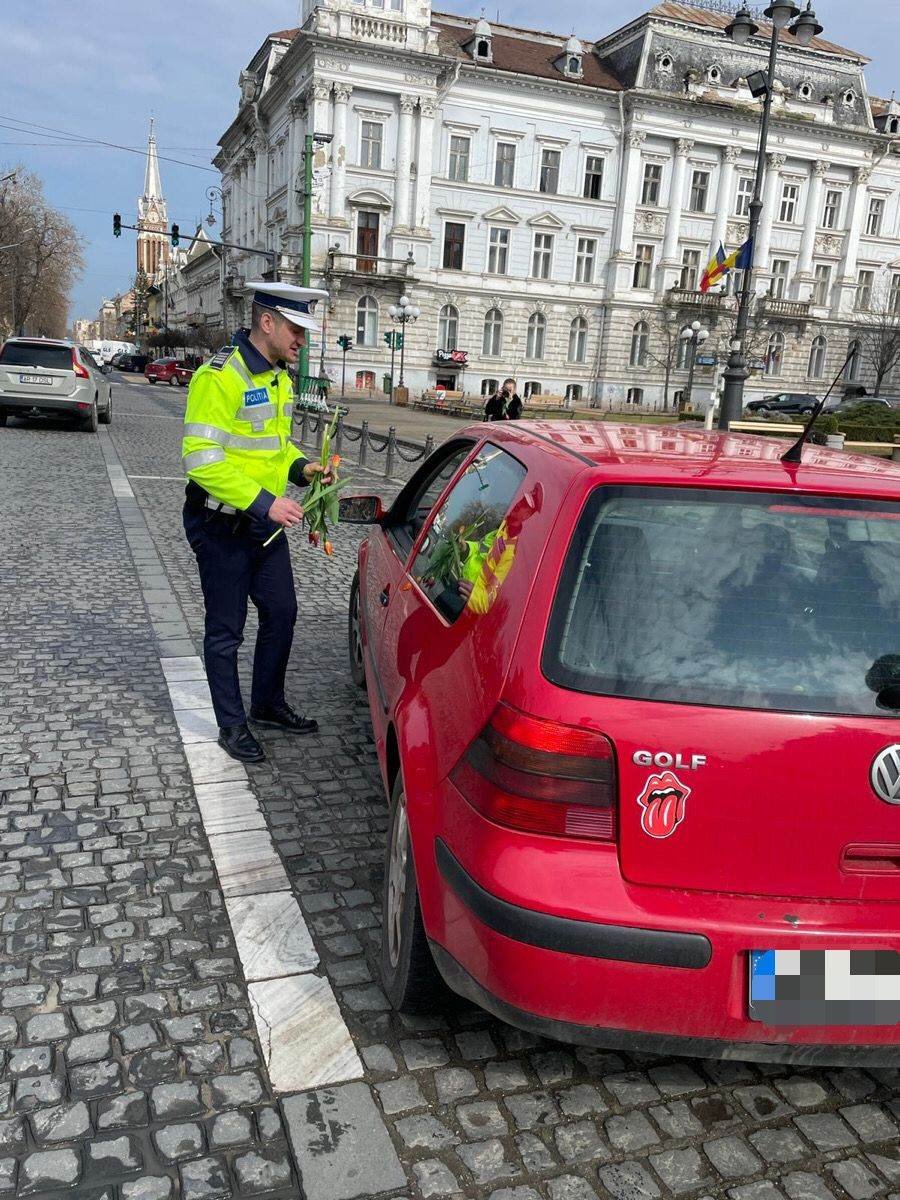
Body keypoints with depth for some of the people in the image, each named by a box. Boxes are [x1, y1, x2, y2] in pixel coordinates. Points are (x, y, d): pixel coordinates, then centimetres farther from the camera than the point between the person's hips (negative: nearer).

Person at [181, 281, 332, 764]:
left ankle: (268, 704, 35)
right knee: (226, 630, 5)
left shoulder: (278, 377, 9)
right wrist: (264, 502, -28)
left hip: (266, 523, 8)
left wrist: (299, 467, 2)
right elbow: (201, 460, -25)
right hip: (222, 526, -8)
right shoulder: (219, 376, -19)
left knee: (281, 613, 16)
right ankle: (232, 725, 20)